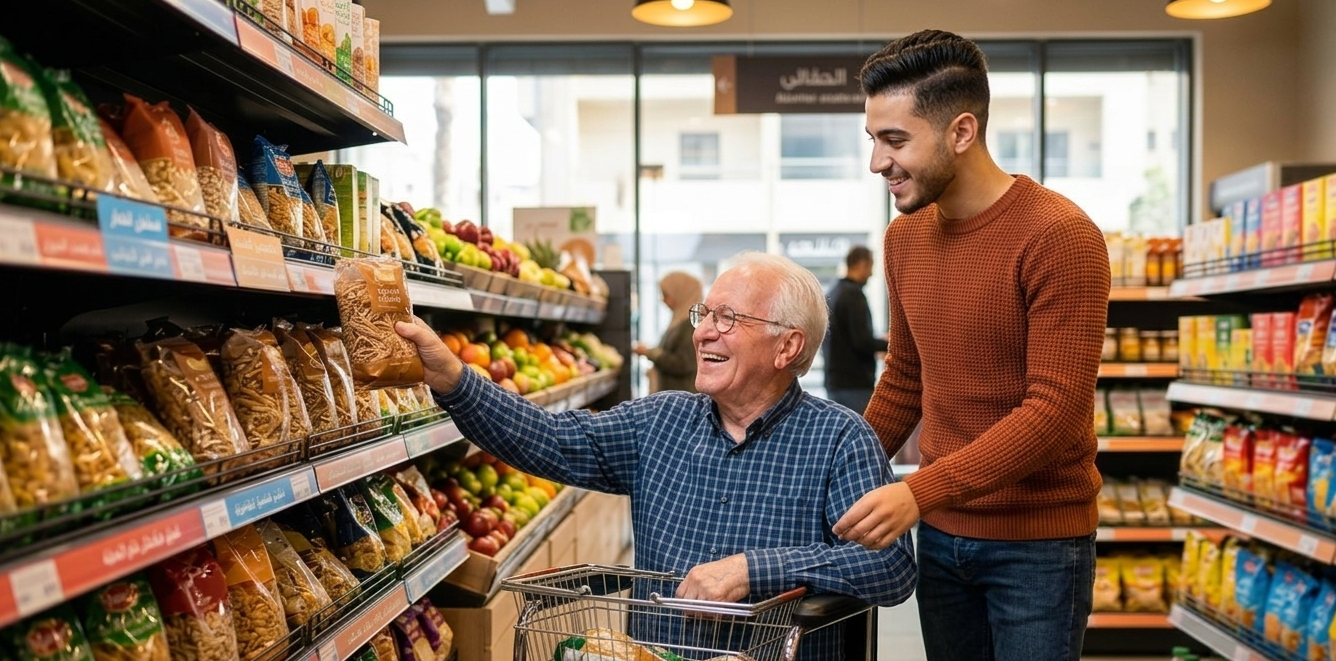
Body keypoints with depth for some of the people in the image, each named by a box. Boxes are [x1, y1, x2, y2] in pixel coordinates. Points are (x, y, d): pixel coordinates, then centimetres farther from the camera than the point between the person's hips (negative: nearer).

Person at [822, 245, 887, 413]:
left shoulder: (830, 295, 13)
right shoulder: (854, 294, -14)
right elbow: (862, 341, -21)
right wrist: (888, 343, -4)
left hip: (834, 382, 9)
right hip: (855, 383, -9)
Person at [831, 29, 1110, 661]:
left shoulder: (1058, 236, -17)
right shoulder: (905, 236, 5)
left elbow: (1056, 410, -22)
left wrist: (921, 491, -28)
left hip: (1038, 543, -6)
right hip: (940, 531, 6)